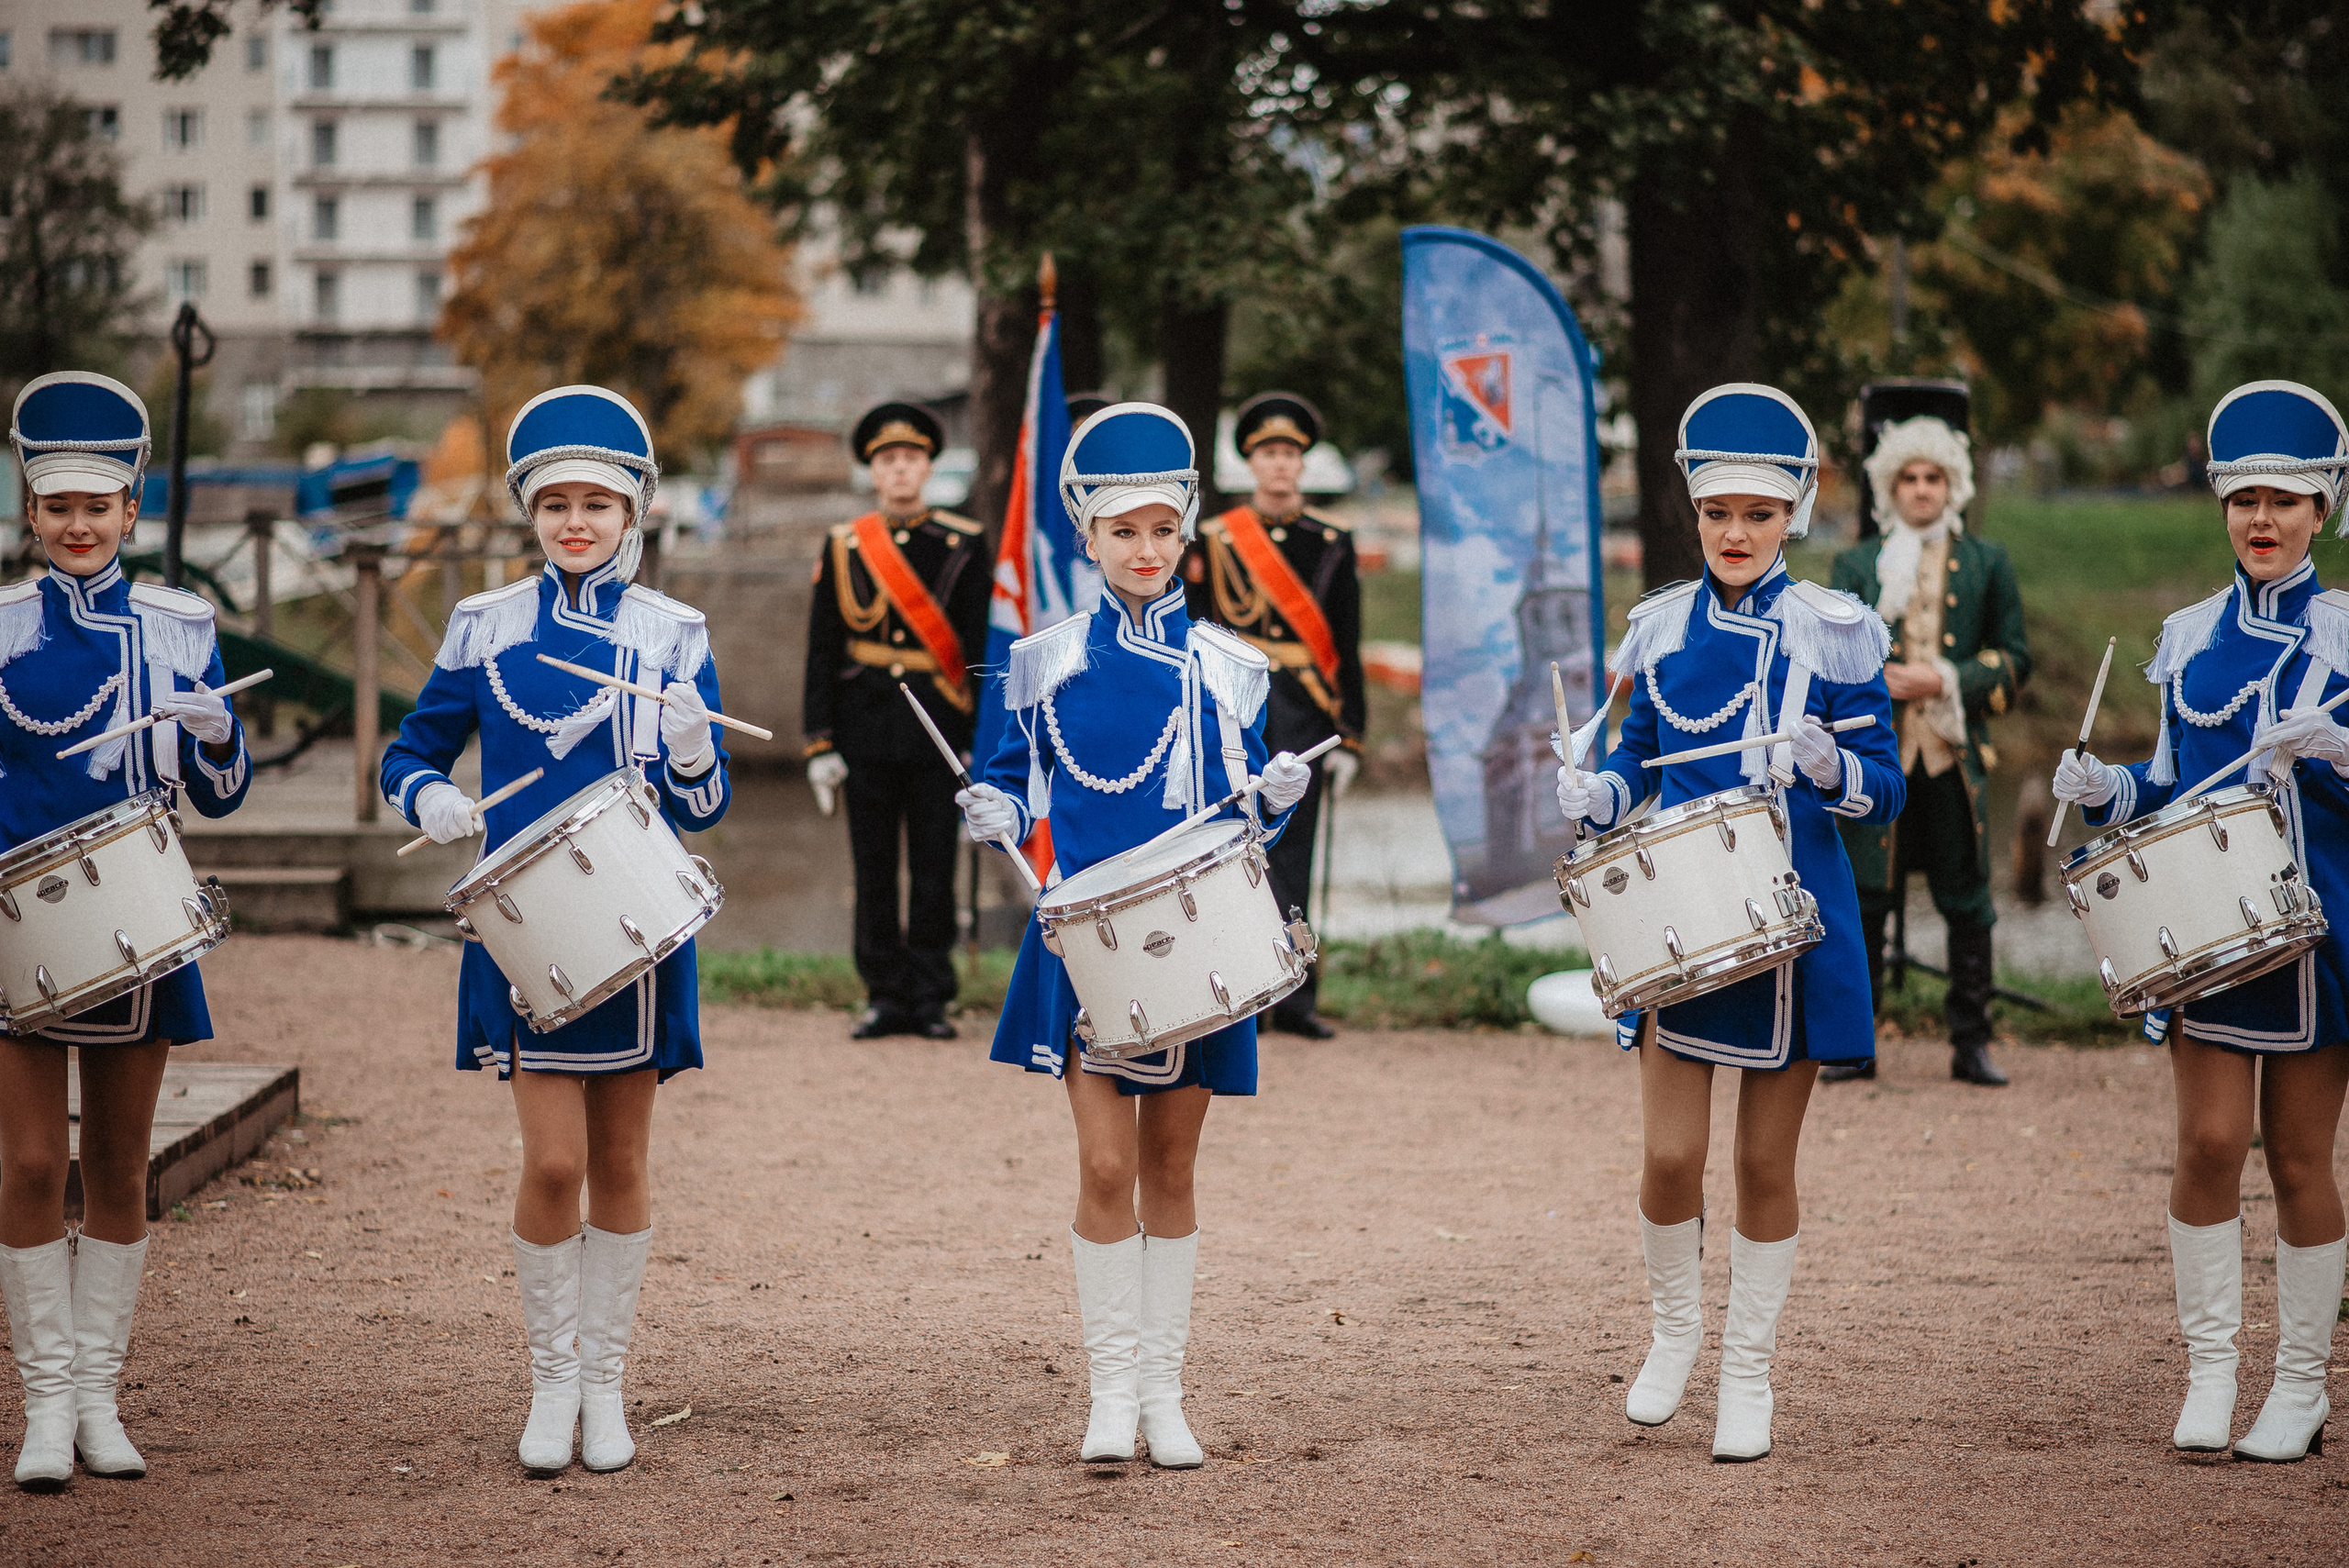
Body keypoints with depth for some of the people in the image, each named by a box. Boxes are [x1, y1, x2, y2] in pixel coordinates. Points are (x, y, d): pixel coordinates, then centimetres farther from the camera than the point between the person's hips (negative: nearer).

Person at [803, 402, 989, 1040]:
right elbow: (822, 649, 7)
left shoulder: (965, 545, 4)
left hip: (937, 731, -1)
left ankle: (931, 999, 8)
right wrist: (821, 741, 1)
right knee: (875, 871, 4)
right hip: (866, 728, 1)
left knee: (934, 868, 1)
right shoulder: (843, 547, 7)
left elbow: (980, 646, 3)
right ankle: (886, 998, 11)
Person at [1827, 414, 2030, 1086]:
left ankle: (1971, 1043, 10)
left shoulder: (1987, 564, 9)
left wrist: (1945, 681, -8)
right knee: (1863, 901, 0)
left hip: (1955, 755, 0)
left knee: (1966, 903, 3)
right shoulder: (1857, 564, 9)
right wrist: (1875, 681, -11)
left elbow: (2014, 658, 7)